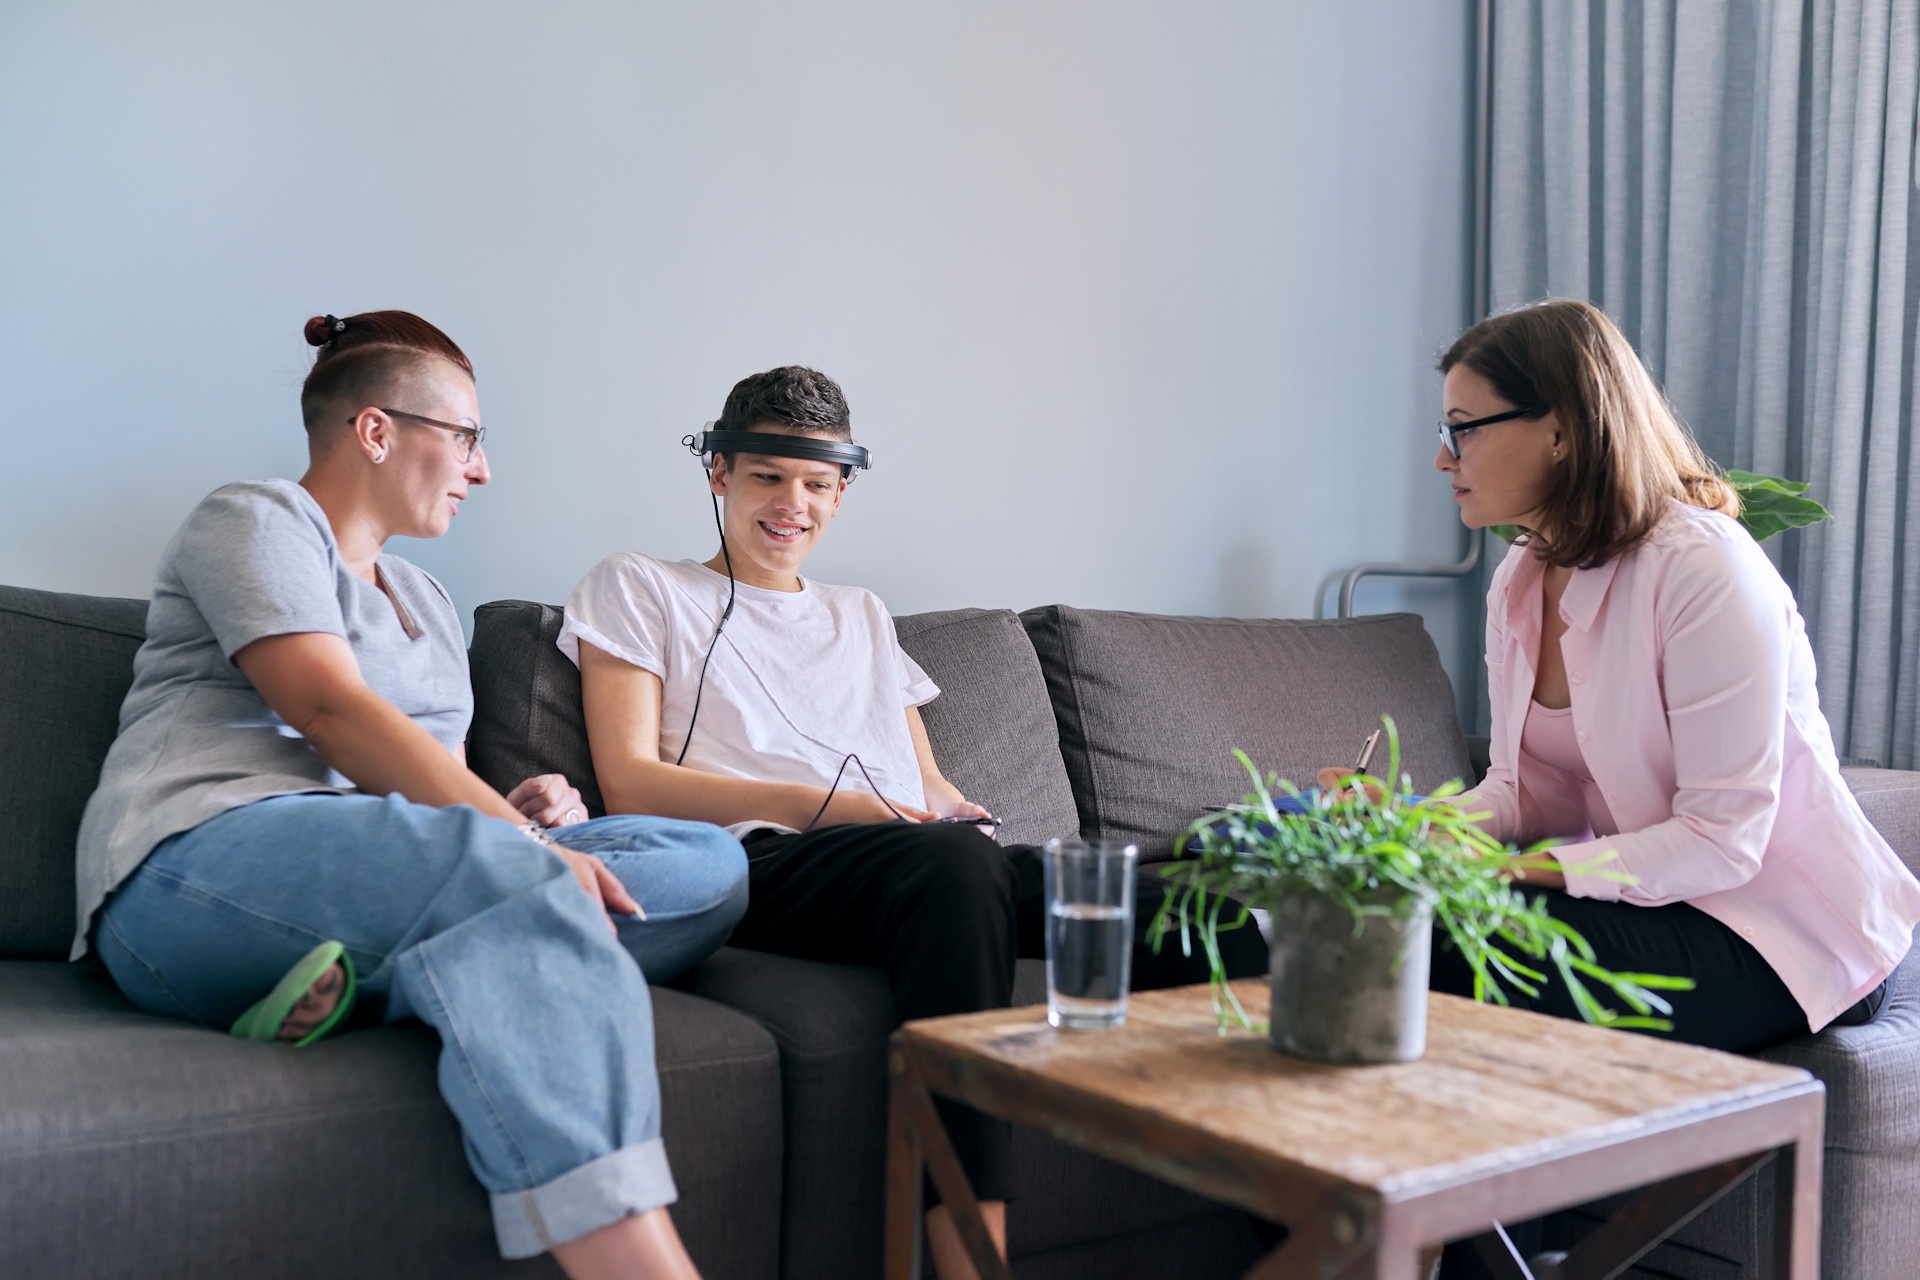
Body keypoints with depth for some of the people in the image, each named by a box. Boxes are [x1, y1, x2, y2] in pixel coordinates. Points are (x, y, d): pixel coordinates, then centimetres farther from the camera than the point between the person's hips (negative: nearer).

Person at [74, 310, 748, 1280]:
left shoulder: (425, 601, 30)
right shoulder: (252, 522, 6)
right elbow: (333, 711, -11)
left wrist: (517, 814, 3)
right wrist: (522, 839, -21)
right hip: (204, 862, -8)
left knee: (713, 864, -11)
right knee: (516, 876, -38)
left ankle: (372, 979, -31)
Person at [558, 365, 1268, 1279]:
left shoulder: (863, 618, 34)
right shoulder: (637, 590, 18)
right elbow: (630, 784, 4)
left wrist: (958, 810, 1)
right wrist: (811, 802, -10)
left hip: (946, 864, 5)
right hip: (762, 864, -4)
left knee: (1182, 904, -26)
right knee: (949, 858, -41)